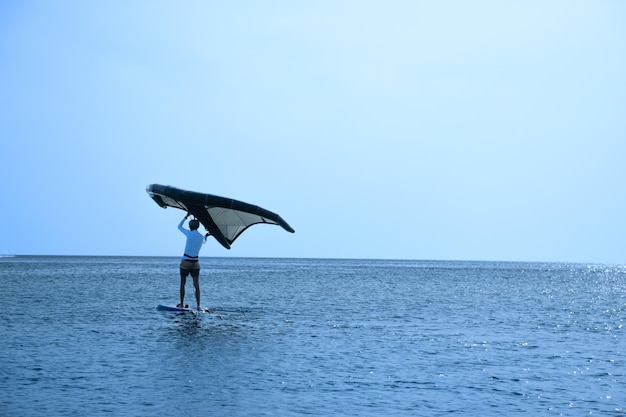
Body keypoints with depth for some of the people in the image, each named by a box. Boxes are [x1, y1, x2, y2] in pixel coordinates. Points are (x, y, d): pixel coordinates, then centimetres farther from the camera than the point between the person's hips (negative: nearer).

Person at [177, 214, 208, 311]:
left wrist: (186, 216, 15)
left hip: (185, 262, -3)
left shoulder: (189, 234, -10)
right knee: (197, 286, 2)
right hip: (195, 263, 3)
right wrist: (206, 236, 26)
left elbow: (179, 226, 9)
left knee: (182, 284, 10)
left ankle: (182, 304, 14)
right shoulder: (202, 237, 3)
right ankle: (198, 306, -6)